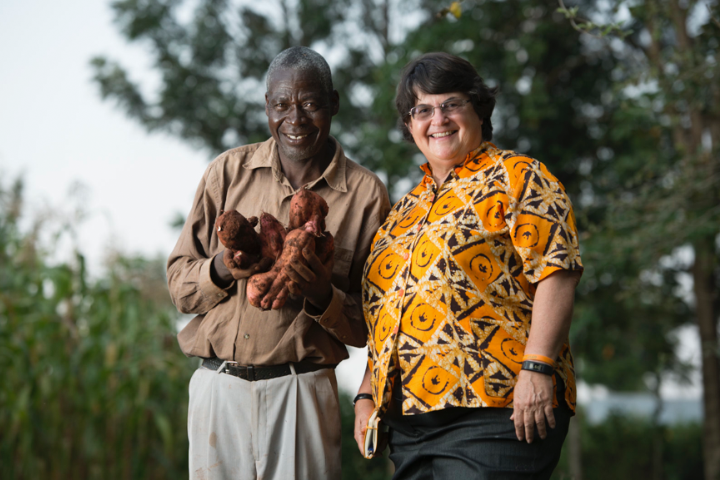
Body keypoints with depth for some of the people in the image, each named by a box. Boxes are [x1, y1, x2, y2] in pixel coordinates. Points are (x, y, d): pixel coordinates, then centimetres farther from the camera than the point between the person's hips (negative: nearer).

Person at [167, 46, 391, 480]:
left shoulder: (365, 193, 2)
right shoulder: (229, 172, 7)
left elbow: (370, 324, 3)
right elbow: (179, 282, 8)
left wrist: (324, 297, -17)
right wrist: (221, 269, -13)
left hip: (302, 393, -1)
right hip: (217, 387, 2)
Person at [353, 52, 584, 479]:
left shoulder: (517, 178, 2)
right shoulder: (406, 210, 22)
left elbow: (556, 274, -10)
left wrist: (537, 368, -19)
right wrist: (367, 395, 15)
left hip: (494, 412, -7)